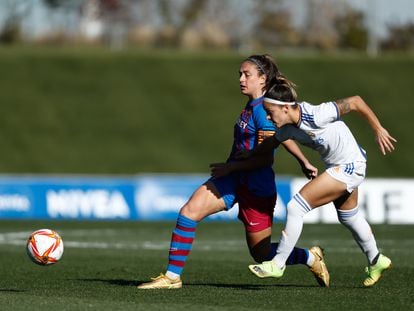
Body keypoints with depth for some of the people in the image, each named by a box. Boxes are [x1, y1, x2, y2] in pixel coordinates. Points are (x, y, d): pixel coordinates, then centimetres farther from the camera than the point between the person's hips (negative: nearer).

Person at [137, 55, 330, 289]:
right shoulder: (252, 107, 10)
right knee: (188, 212, -8)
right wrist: (305, 163, 25)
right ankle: (172, 276, -6)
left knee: (262, 253, 3)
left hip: (256, 187, -9)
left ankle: (311, 257, 27)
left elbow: (266, 159, -20)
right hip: (233, 181, 9)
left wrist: (231, 167, -16)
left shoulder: (262, 110, -18)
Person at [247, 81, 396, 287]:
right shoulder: (288, 127, -10)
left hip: (349, 167, -9)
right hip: (336, 167, 9)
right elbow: (269, 144, 11)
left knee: (296, 207, -13)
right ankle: (376, 261, 49)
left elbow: (355, 102, -26)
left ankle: (278, 264, -3)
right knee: (348, 217, 27)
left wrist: (378, 130, -20)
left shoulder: (316, 116, -33)